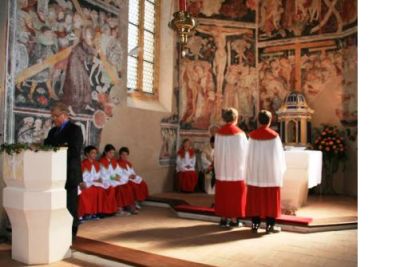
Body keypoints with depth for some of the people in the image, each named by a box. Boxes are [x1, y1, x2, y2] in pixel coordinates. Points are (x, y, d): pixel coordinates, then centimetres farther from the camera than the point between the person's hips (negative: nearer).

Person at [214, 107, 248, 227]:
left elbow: (216, 152, 2)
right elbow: (244, 151, -5)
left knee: (223, 193, 10)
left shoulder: (219, 133, -1)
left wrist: (218, 167, 13)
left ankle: (223, 218, 14)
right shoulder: (239, 133, -10)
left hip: (222, 169, 3)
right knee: (235, 193, 5)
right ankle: (234, 219, 9)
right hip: (236, 169, -3)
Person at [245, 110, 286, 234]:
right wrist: (281, 169, 8)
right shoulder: (274, 135, -10)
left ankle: (255, 223, 13)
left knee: (255, 198, 9)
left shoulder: (252, 135, -3)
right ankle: (270, 225, 8)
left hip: (255, 171, 3)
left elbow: (249, 154, 2)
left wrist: (250, 170, 12)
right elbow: (278, 154, -5)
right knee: (270, 198, 5)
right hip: (270, 171, -2)